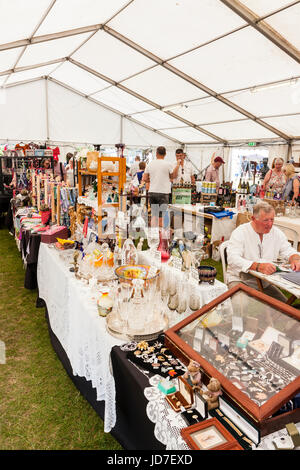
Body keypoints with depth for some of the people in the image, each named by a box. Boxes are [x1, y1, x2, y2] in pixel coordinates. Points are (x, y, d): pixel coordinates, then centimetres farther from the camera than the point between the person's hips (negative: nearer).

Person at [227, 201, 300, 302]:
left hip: (265, 282, 6)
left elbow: (288, 251, 14)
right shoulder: (240, 232, -12)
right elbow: (233, 259, -24)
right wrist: (258, 266, -38)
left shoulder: (277, 233, 6)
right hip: (241, 280, -5)